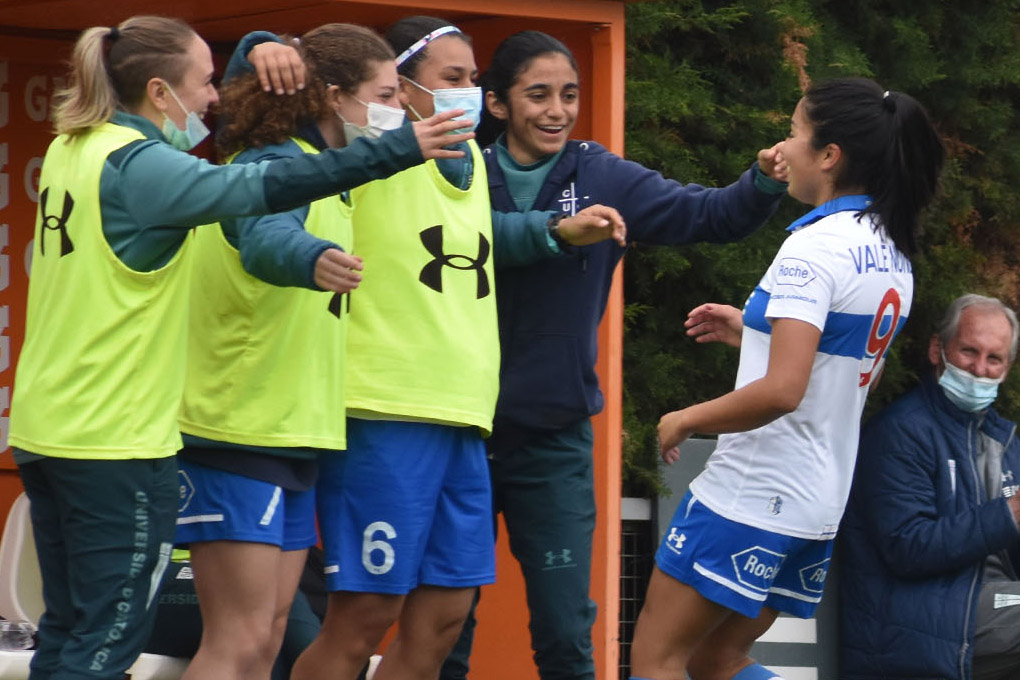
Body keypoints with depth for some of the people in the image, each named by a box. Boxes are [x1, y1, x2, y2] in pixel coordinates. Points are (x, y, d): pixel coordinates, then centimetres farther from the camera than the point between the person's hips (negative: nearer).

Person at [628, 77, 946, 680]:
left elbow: (782, 390, -27)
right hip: (820, 506, 9)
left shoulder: (816, 246, -19)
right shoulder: (891, 253, 9)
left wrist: (684, 421, -14)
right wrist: (753, 331, 20)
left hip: (750, 497, -9)